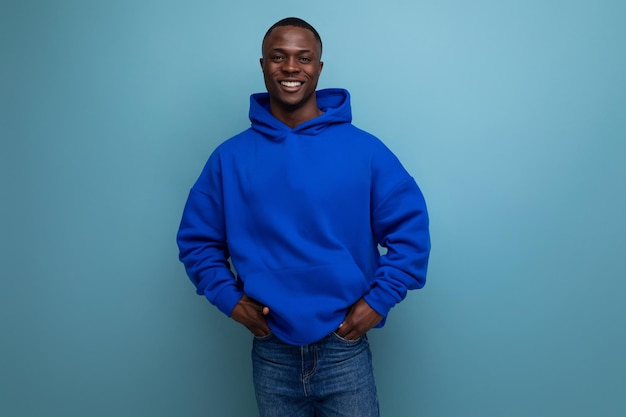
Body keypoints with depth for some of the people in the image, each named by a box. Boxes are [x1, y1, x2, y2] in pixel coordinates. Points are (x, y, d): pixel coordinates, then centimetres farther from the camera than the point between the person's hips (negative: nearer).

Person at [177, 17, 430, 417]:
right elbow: (197, 239, 7)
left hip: (345, 351, -1)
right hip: (271, 354, 2)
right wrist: (228, 297, -4)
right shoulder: (230, 158, 0)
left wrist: (379, 299, -8)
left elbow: (410, 229, -2)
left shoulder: (364, 150, -5)